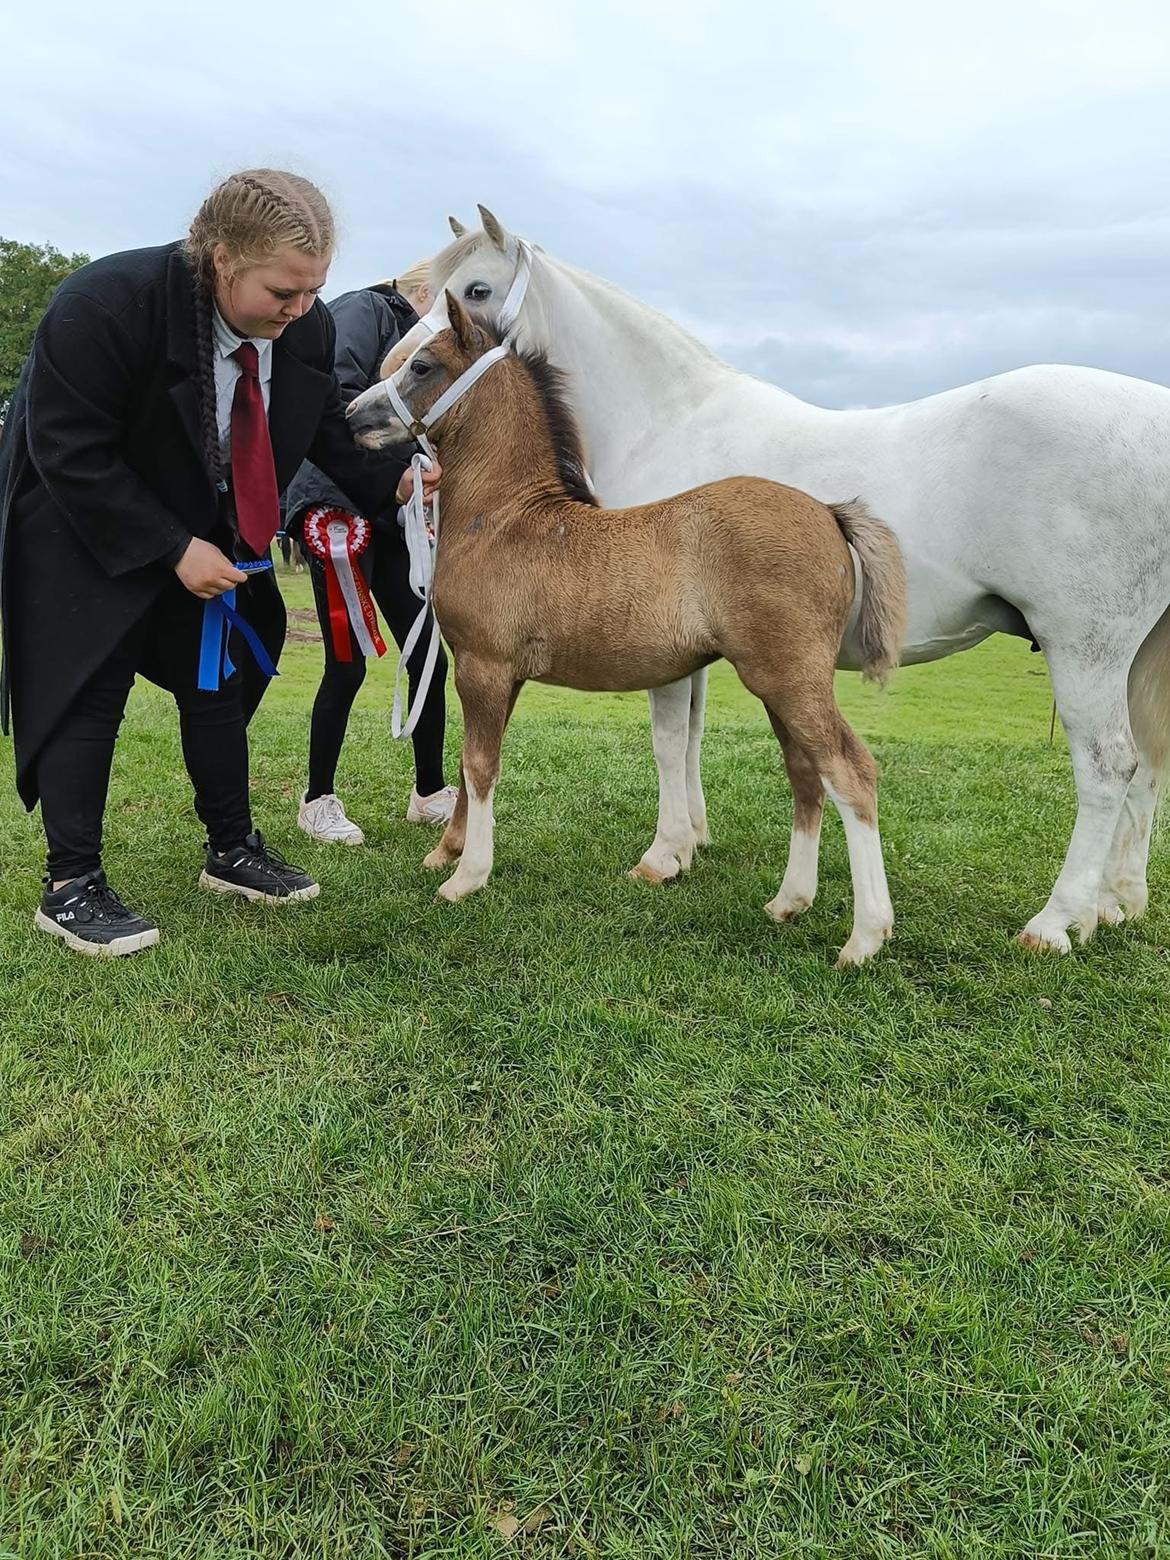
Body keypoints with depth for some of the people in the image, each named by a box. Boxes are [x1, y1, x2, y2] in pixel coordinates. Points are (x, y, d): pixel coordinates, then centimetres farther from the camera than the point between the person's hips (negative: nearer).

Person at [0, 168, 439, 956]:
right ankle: (72, 885, 1)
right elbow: (69, 455, -27)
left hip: (207, 530, 6)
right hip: (81, 527, -6)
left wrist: (392, 479, -20)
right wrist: (173, 551, -28)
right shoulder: (104, 304, -30)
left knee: (219, 677, 7)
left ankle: (233, 851, 20)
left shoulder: (308, 328, -14)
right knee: (88, 688, -8)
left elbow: (330, 432, -1)